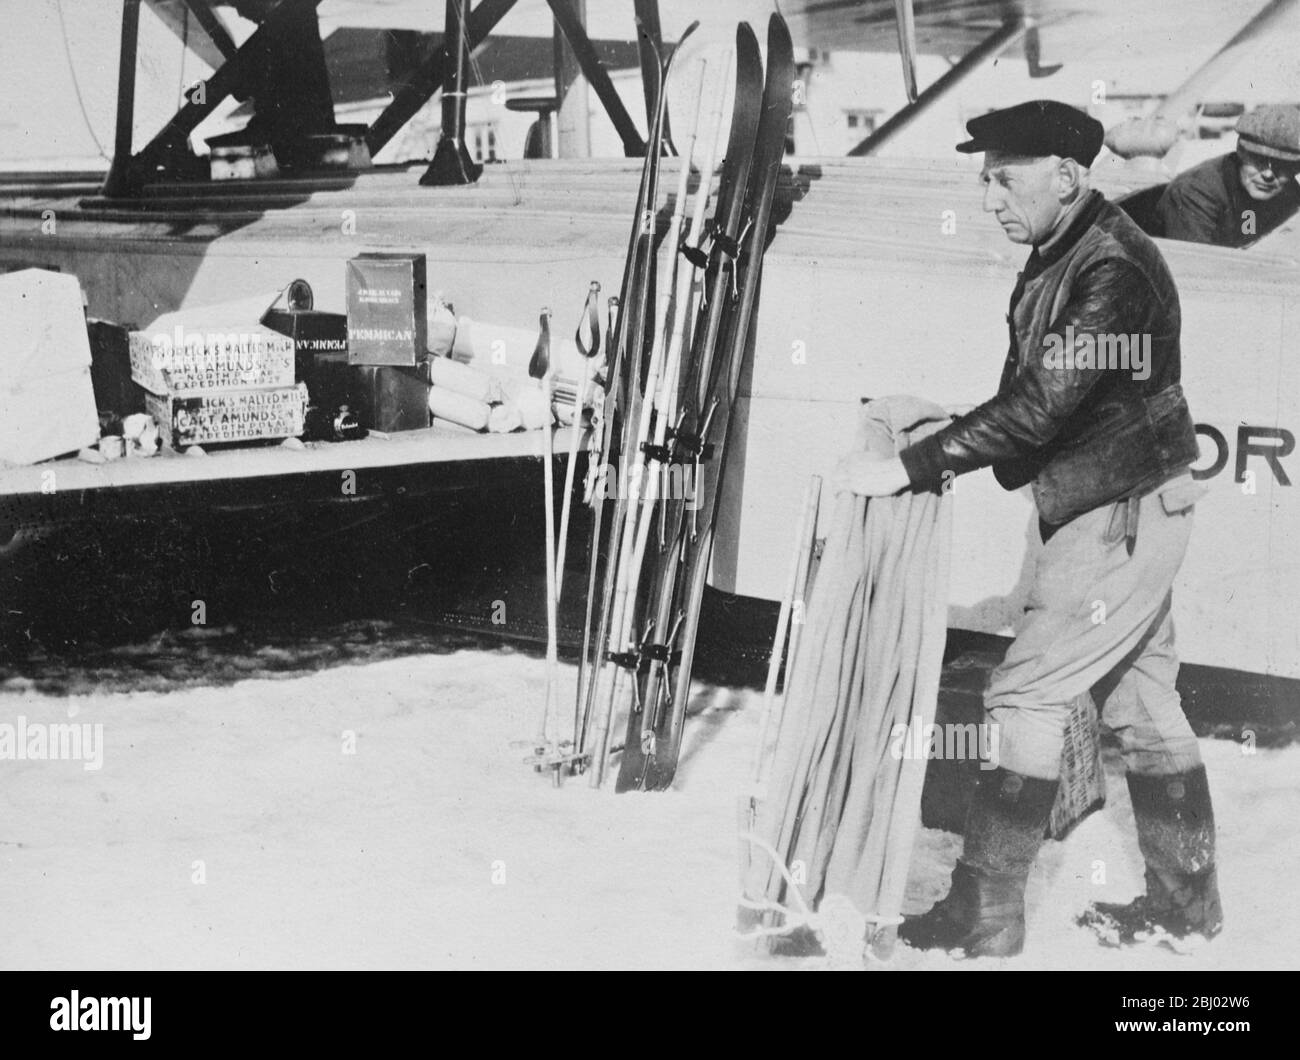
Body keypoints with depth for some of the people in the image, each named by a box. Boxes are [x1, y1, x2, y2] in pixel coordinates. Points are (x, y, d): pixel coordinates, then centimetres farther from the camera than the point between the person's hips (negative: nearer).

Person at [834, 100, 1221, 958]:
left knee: (1025, 697, -7)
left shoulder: (1115, 272, -22)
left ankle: (986, 914, 0)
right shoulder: (1062, 254, 8)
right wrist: (940, 435, 1)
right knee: (1142, 701, 15)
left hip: (1123, 514, -10)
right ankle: (1186, 899, 27)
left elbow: (1038, 408, -27)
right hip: (1120, 510, 10)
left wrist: (909, 468, -26)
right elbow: (1033, 396, 14)